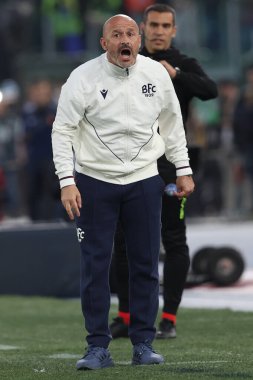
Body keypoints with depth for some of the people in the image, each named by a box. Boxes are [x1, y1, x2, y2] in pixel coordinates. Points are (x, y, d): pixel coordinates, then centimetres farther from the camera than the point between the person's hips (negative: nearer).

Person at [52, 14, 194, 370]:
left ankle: (143, 344, 15)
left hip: (144, 181, 3)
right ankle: (98, 347, 5)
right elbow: (63, 130, -9)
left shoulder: (156, 74, 0)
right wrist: (67, 181, -17)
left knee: (146, 264, 5)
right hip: (94, 181, -3)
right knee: (95, 265, -2)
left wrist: (183, 170, 12)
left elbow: (172, 123, 13)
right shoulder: (83, 78, -11)